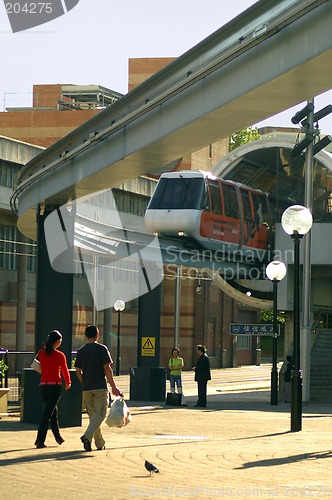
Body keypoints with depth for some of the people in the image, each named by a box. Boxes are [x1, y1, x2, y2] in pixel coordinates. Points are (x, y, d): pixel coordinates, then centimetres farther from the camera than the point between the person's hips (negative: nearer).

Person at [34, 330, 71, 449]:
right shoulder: (59, 355, -8)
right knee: (48, 413, -5)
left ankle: (58, 437, 30)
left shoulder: (42, 353, 3)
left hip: (43, 385, 5)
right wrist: (68, 383, 19)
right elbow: (65, 370, 3)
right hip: (55, 385, -5)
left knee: (53, 411, 20)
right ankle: (40, 441, -9)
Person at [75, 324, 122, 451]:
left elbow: (78, 372, 8)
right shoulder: (101, 349, -6)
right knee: (99, 414, -5)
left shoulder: (81, 351, 7)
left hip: (86, 388, 5)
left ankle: (100, 443, 18)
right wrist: (113, 387, -6)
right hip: (100, 387, -5)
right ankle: (87, 436, -26)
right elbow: (107, 369, -9)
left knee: (92, 415, 13)